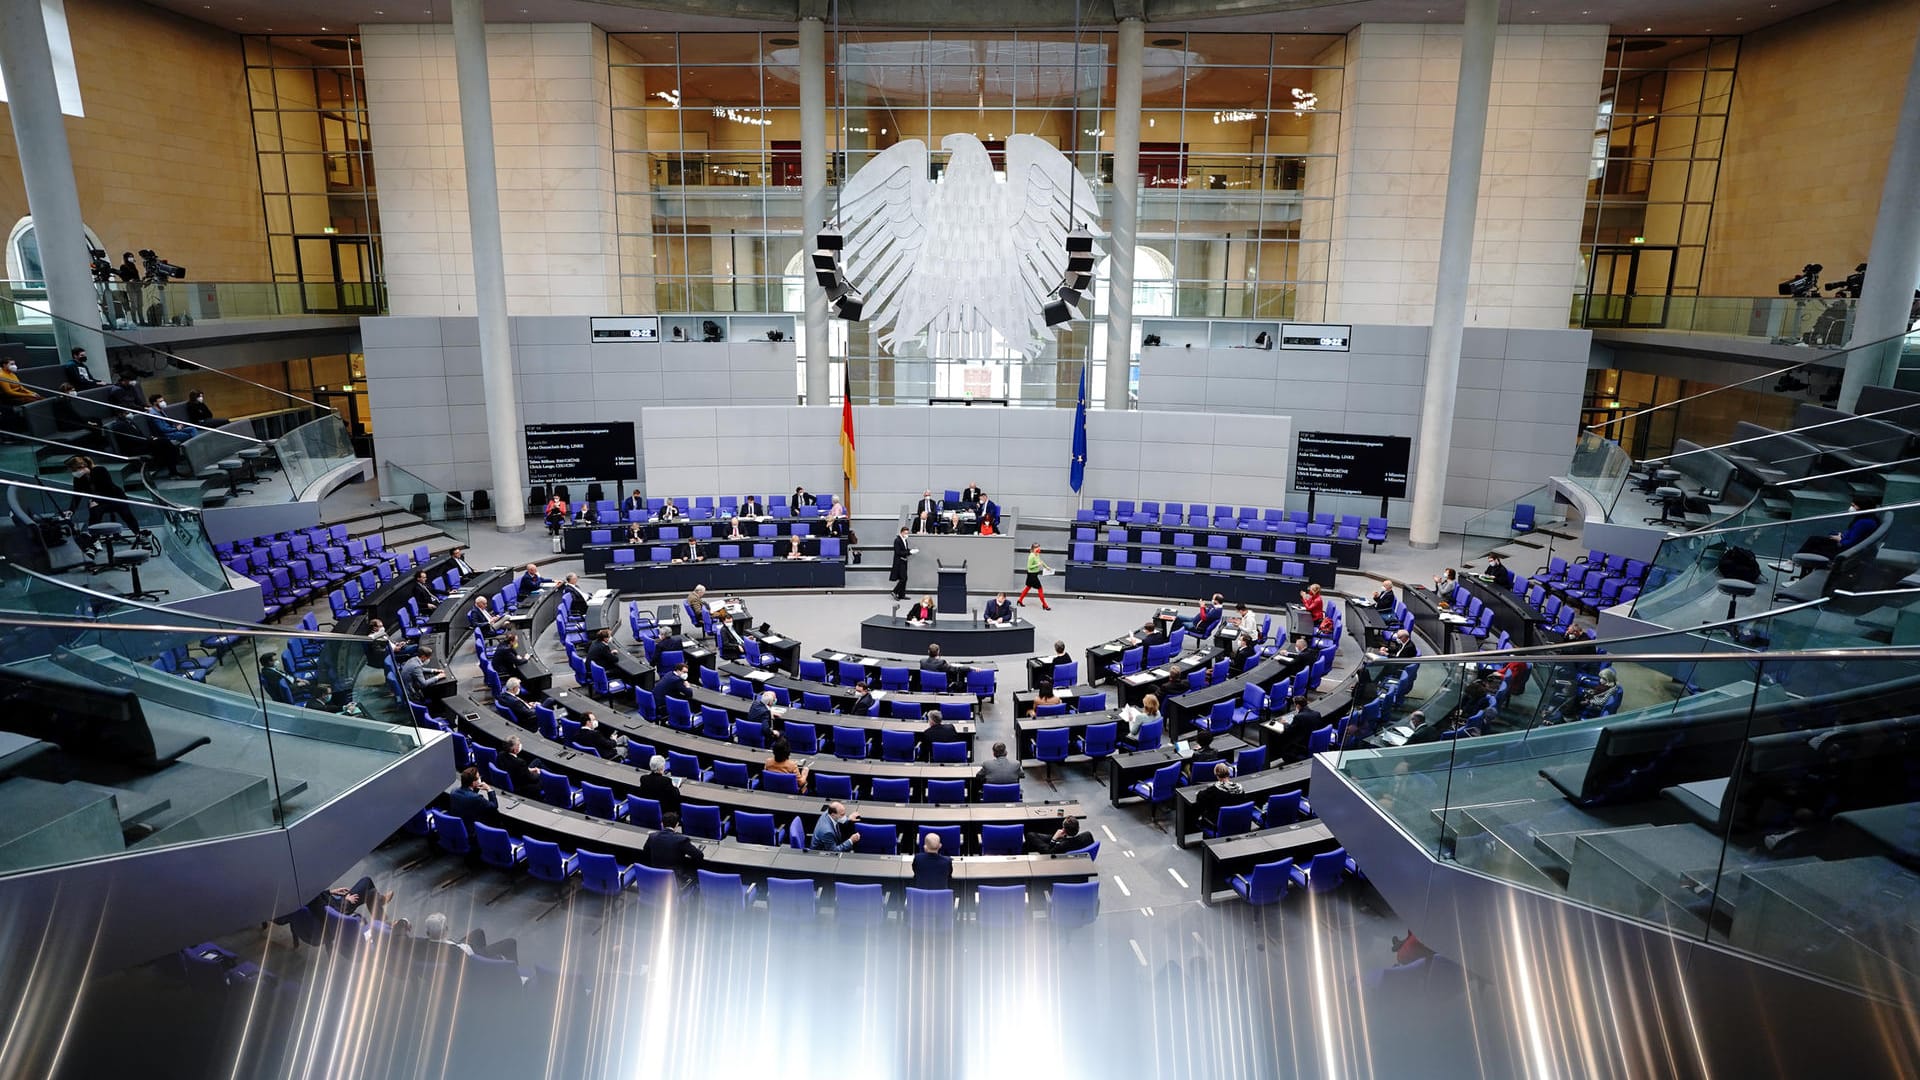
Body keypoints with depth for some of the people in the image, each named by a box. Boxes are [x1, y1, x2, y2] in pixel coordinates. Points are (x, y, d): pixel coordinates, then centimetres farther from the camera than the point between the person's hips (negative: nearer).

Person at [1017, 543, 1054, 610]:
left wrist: (1047, 567, 15)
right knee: (1040, 588, -3)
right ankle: (1045, 605, 5)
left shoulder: (1037, 555, 2)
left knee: (1028, 587, 20)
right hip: (1032, 574, -9)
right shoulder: (1031, 556, -25)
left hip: (1034, 574, 9)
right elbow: (1029, 566, -22)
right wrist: (1038, 564, -24)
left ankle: (1020, 600, 32)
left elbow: (1041, 561, 19)